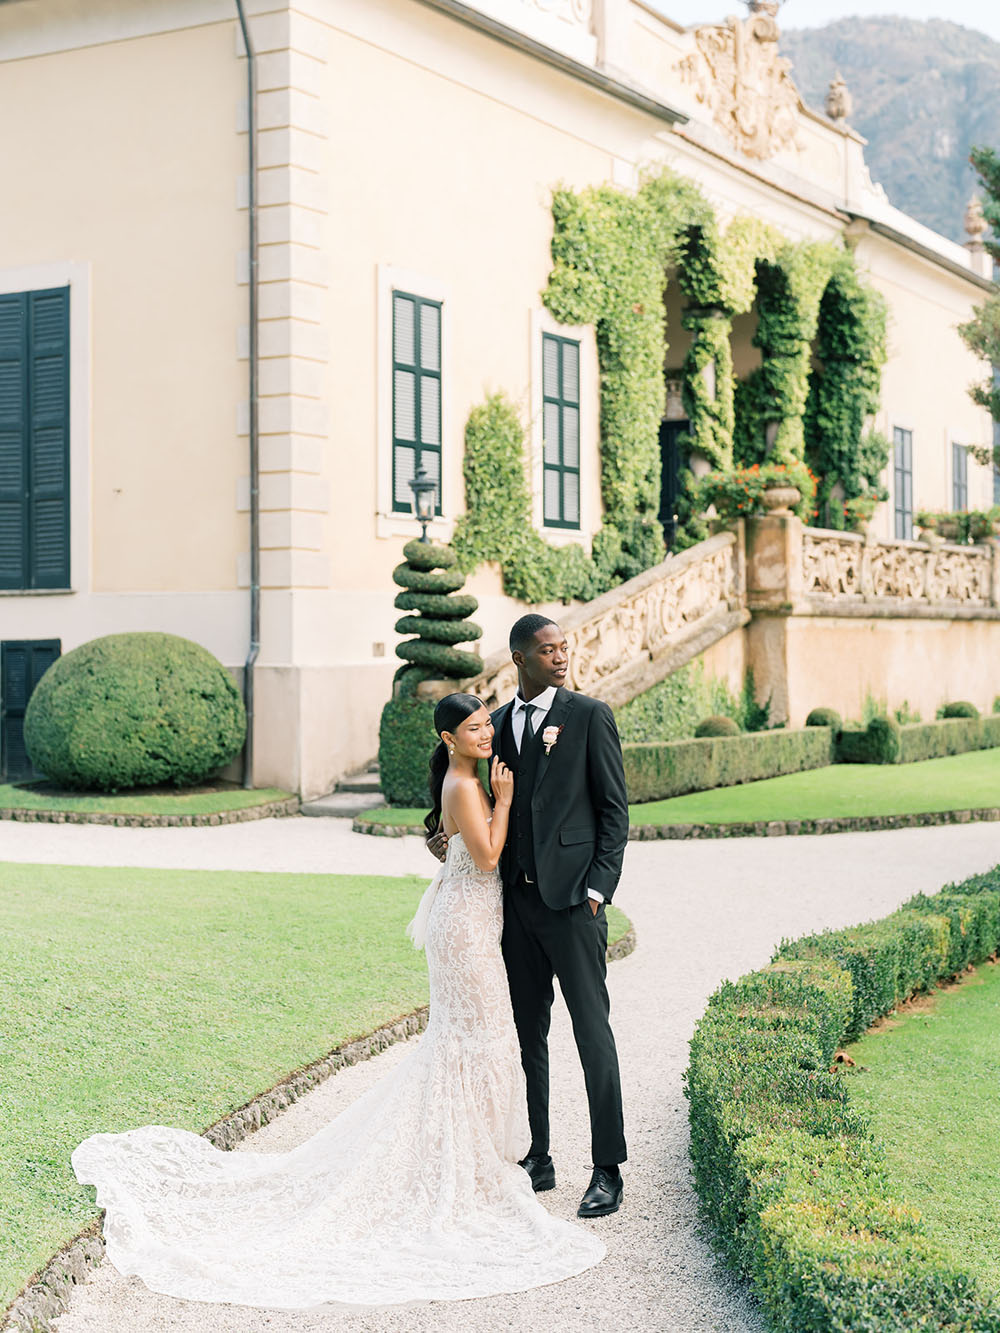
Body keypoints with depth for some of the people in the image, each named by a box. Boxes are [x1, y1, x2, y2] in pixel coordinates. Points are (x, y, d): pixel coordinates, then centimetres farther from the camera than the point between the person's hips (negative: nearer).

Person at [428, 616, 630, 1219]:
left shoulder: (590, 715, -2)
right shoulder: (498, 723, 13)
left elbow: (615, 809, -4)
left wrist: (597, 888, -11)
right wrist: (453, 837, -1)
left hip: (572, 898, -5)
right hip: (516, 898, 5)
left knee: (593, 1031, -3)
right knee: (528, 1033, 11)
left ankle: (608, 1170, 4)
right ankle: (538, 1158, 21)